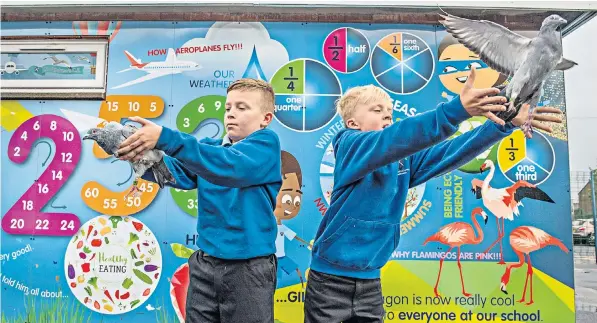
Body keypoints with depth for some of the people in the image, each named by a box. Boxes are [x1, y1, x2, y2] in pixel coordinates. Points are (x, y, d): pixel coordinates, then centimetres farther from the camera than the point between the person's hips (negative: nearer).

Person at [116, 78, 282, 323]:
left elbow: (230, 166, -26)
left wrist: (165, 138, -33)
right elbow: (180, 173, -7)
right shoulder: (211, 146, 9)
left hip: (249, 266, -5)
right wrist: (140, 156, -26)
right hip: (205, 262, 5)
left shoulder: (266, 143, -8)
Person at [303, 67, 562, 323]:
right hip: (329, 278, -6)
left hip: (370, 281, 6)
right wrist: (456, 110, -42)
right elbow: (394, 139, -32)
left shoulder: (404, 160, 5)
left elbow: (450, 152, 0)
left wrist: (505, 124, -10)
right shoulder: (350, 146, -14)